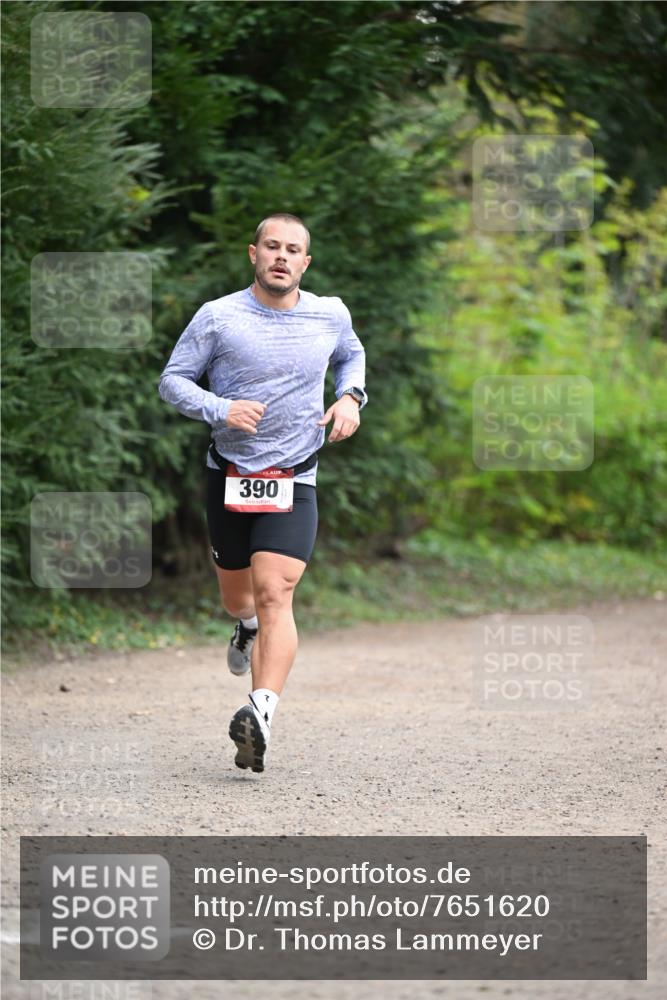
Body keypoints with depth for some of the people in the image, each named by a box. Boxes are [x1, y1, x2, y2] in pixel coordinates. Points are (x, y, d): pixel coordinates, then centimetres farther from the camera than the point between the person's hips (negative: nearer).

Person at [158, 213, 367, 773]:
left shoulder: (331, 315, 2)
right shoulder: (218, 317, -6)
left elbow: (352, 356, 24)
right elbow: (172, 380, -2)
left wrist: (350, 397, 3)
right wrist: (219, 409, -20)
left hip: (294, 480, -1)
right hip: (229, 475, 1)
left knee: (274, 594, -18)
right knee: (236, 597, 16)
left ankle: (261, 715, -28)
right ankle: (249, 627, 54)